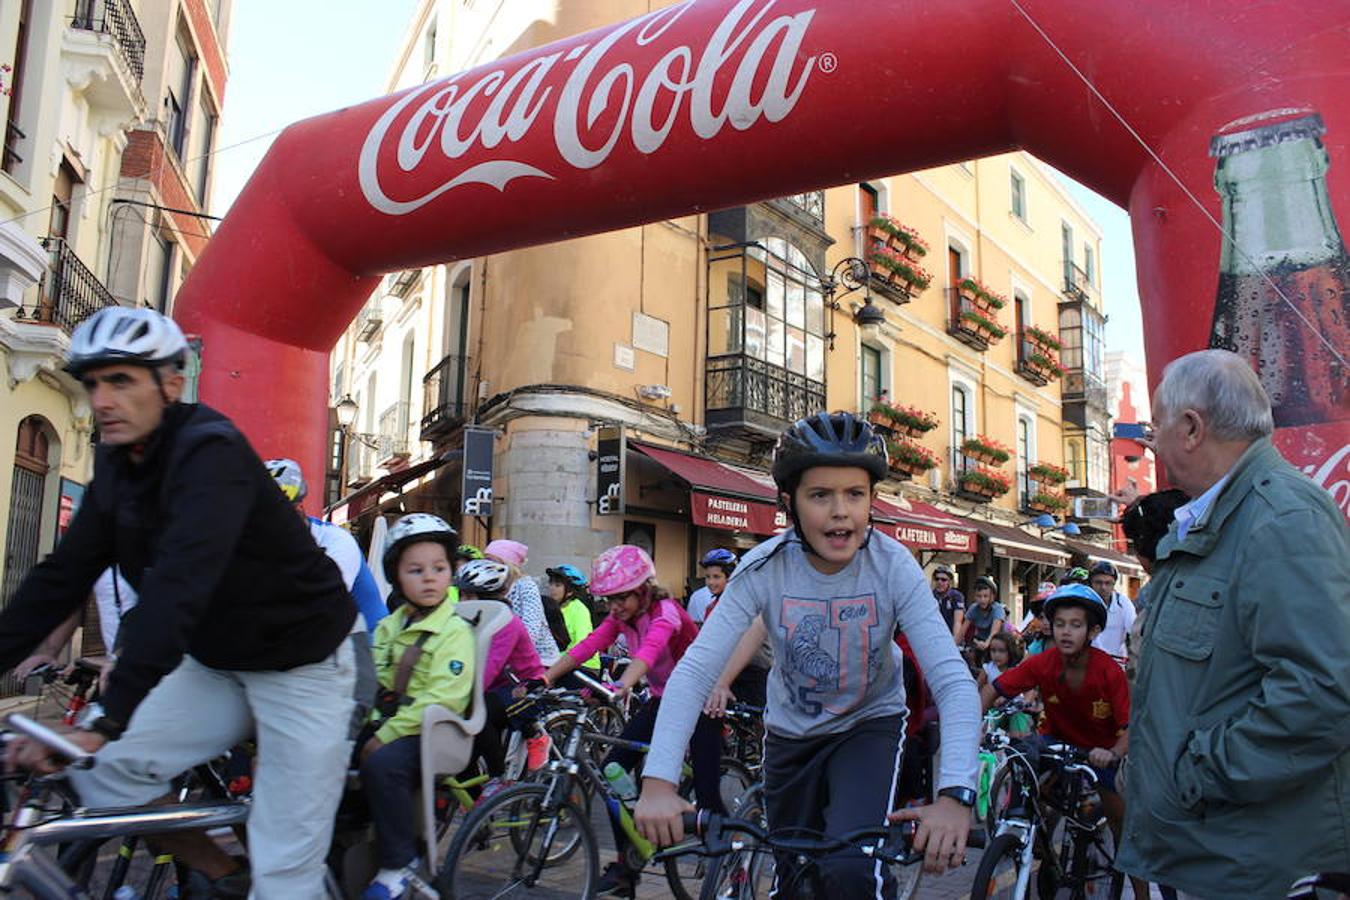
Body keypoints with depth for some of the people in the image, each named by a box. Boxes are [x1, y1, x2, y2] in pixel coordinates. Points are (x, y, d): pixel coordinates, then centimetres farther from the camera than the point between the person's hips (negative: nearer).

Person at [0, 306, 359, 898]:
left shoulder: (210, 451, -24)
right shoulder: (117, 464, 2)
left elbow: (178, 588, -35)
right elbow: (63, 576, 2)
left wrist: (106, 724, -40)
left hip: (301, 666, -7)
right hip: (216, 665, 8)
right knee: (99, 775, -7)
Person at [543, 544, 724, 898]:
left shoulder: (665, 611, -26)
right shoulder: (621, 618, -5)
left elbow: (649, 650, -46)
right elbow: (585, 647, -18)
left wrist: (621, 687, -63)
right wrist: (543, 680, -30)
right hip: (663, 699, 7)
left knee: (706, 792, -11)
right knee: (612, 769, -7)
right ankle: (626, 865, 6)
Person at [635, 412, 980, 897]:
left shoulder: (893, 567, -24)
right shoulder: (763, 568, -22)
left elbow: (954, 681, -29)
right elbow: (695, 670, -27)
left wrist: (955, 794, -44)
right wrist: (658, 782, -39)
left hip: (870, 726, -1)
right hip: (790, 735, 2)